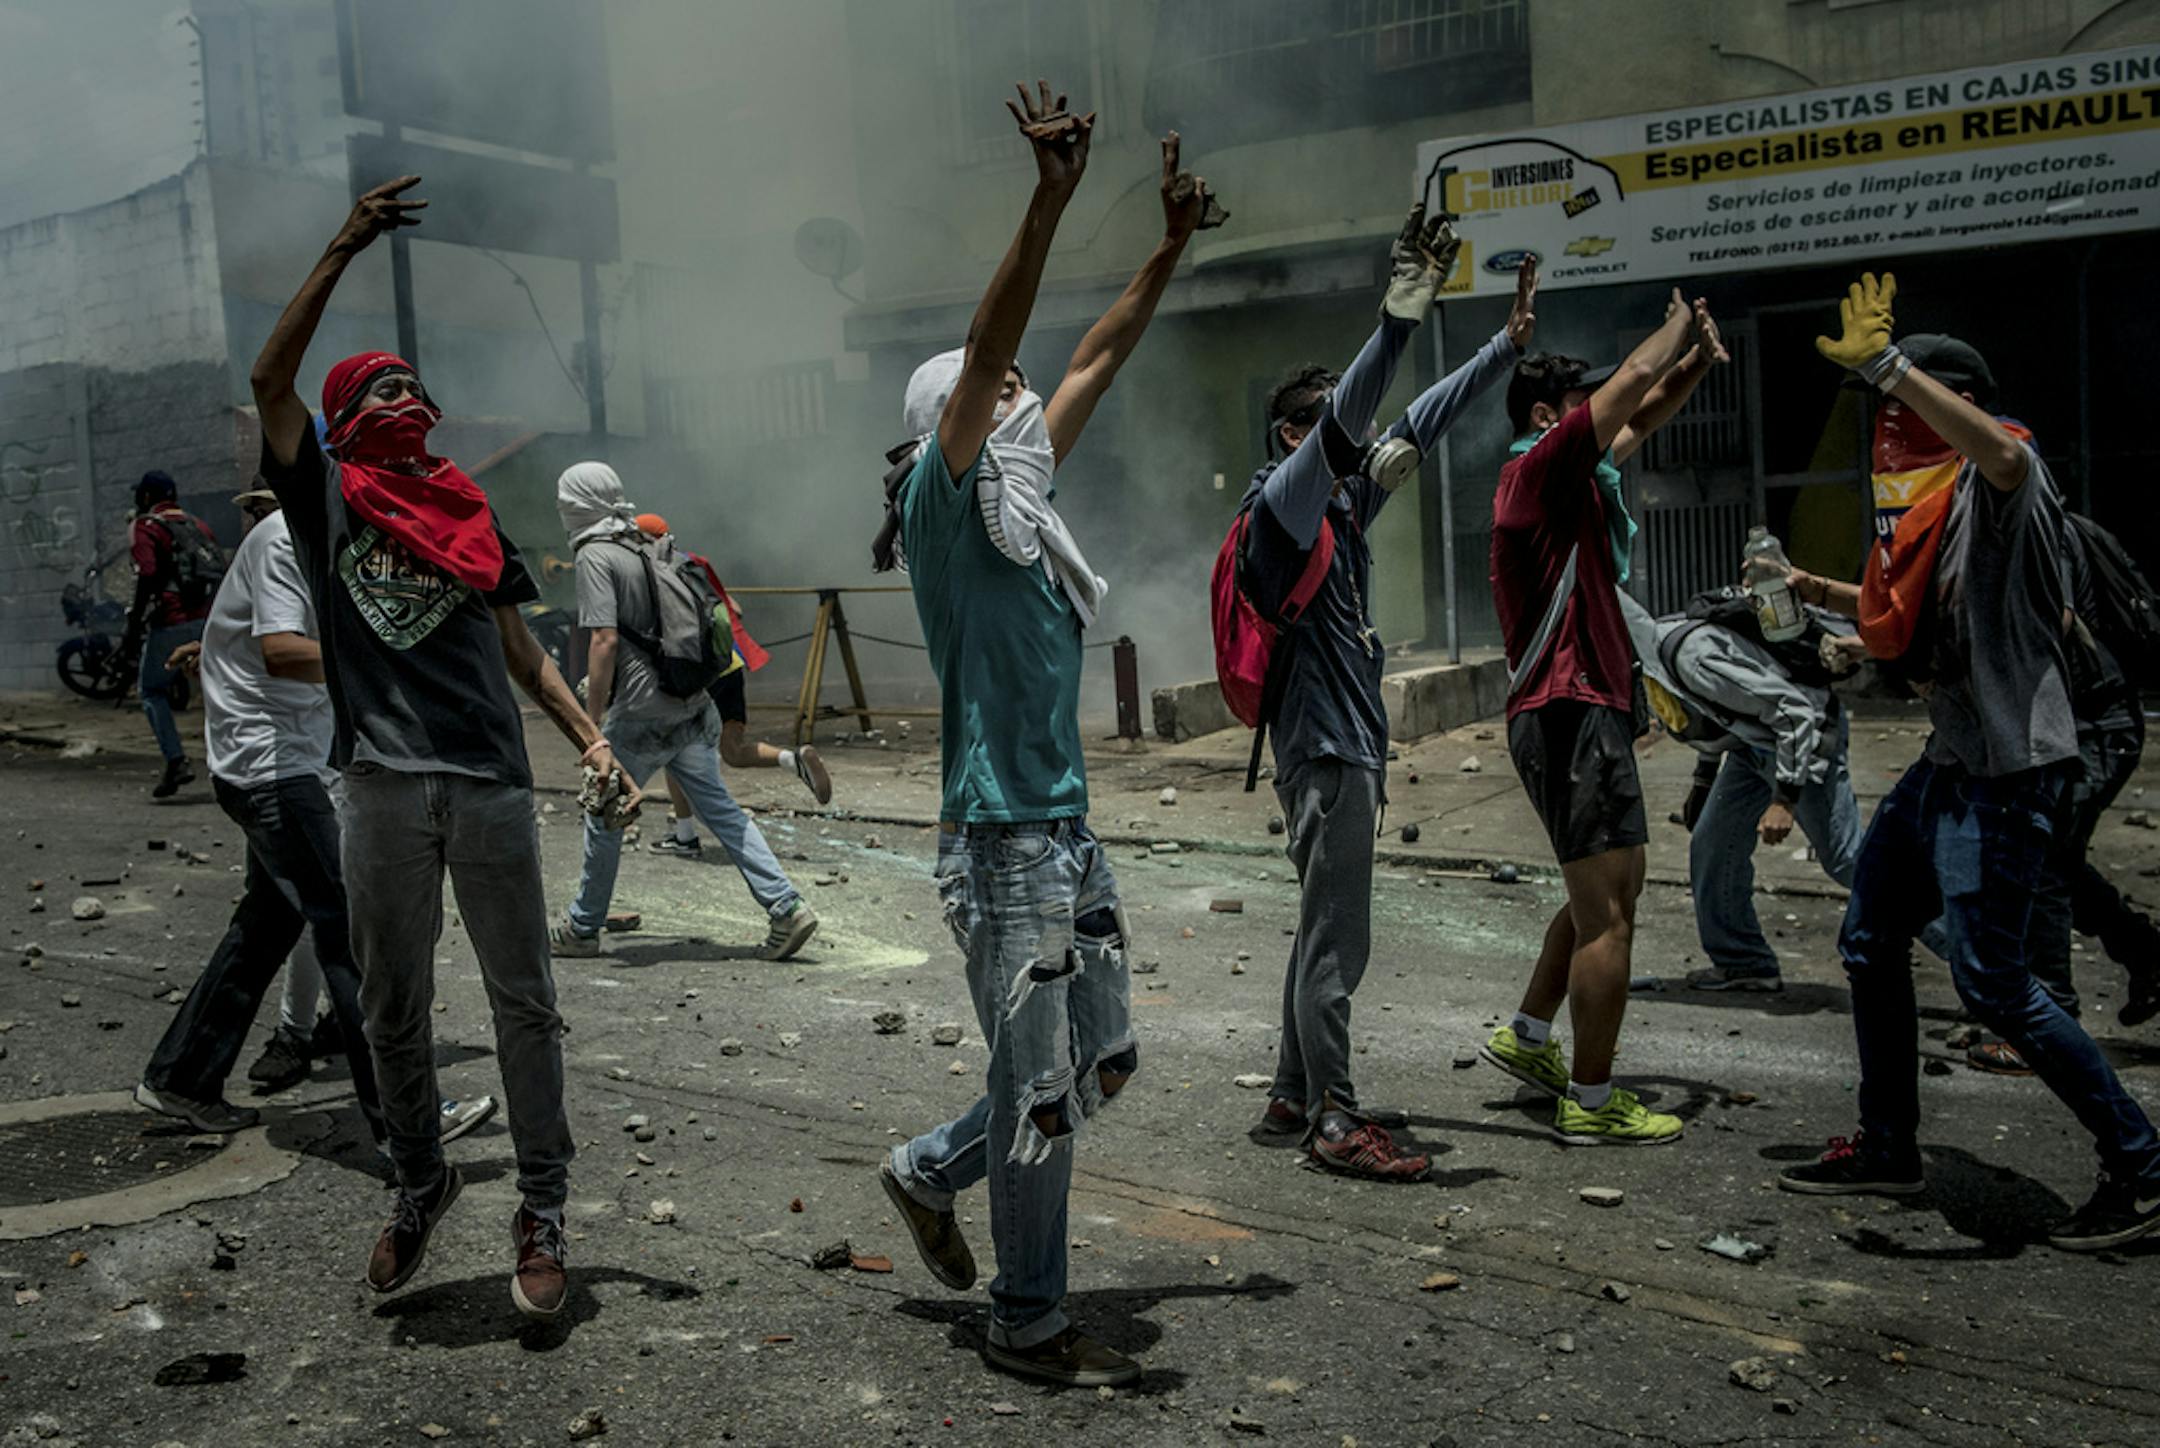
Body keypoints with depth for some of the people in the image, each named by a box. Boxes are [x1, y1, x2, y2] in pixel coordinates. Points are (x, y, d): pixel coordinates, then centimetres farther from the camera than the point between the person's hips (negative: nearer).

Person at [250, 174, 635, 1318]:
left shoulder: (471, 513, 17)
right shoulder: (325, 496, 9)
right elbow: (269, 379, -6)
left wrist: (590, 739, 7)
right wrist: (343, 251, -9)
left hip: (491, 781, 2)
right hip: (385, 784, -1)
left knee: (523, 1000, 2)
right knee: (392, 1007, 10)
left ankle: (543, 1210, 11)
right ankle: (420, 1184, 30)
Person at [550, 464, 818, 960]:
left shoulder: (595, 557, -9)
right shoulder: (657, 547, 13)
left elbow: (605, 641, -18)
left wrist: (592, 720, -14)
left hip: (640, 716, -7)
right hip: (694, 704, 7)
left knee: (604, 816, 9)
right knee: (720, 808, 10)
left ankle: (582, 929, 21)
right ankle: (786, 907, 3)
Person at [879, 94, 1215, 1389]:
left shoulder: (1024, 504, 12)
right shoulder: (943, 507, -9)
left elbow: (1094, 364, 19)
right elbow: (986, 355, -22)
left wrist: (1174, 246, 19)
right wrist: (1050, 198, -29)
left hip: (1071, 830, 9)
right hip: (1002, 840, -9)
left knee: (1103, 1064, 17)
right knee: (1042, 1089, 2)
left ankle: (931, 1169, 36)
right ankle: (1029, 1325, 19)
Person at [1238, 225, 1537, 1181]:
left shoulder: (1346, 501, 15)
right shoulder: (1284, 499, -10)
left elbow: (1419, 425, 20)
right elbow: (1344, 421, -26)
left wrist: (1509, 342, 19)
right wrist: (1399, 317, -36)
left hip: (1348, 748, 10)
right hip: (1324, 751, -10)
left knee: (1325, 934, 15)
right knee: (1335, 942, -4)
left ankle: (1292, 1099, 25)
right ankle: (1336, 1123, 4)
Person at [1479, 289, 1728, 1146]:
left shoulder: (1567, 478, 17)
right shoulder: (1540, 468, -10)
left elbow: (1638, 421, 26)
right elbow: (1632, 384, -14)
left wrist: (1698, 362, 10)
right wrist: (1678, 328, 4)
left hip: (1587, 708, 11)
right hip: (1569, 713, -11)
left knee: (1612, 889, 21)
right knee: (1607, 915, -7)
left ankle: (1528, 1037, 31)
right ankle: (1592, 1105, 1)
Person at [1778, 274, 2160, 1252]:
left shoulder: (2007, 480, -13)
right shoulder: (1944, 498, 17)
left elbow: (2001, 448, -40)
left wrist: (1882, 362, -37)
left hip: (2006, 772, -10)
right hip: (1950, 764, 10)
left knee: (1993, 984, -7)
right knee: (1870, 942, 14)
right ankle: (1887, 1147, 26)